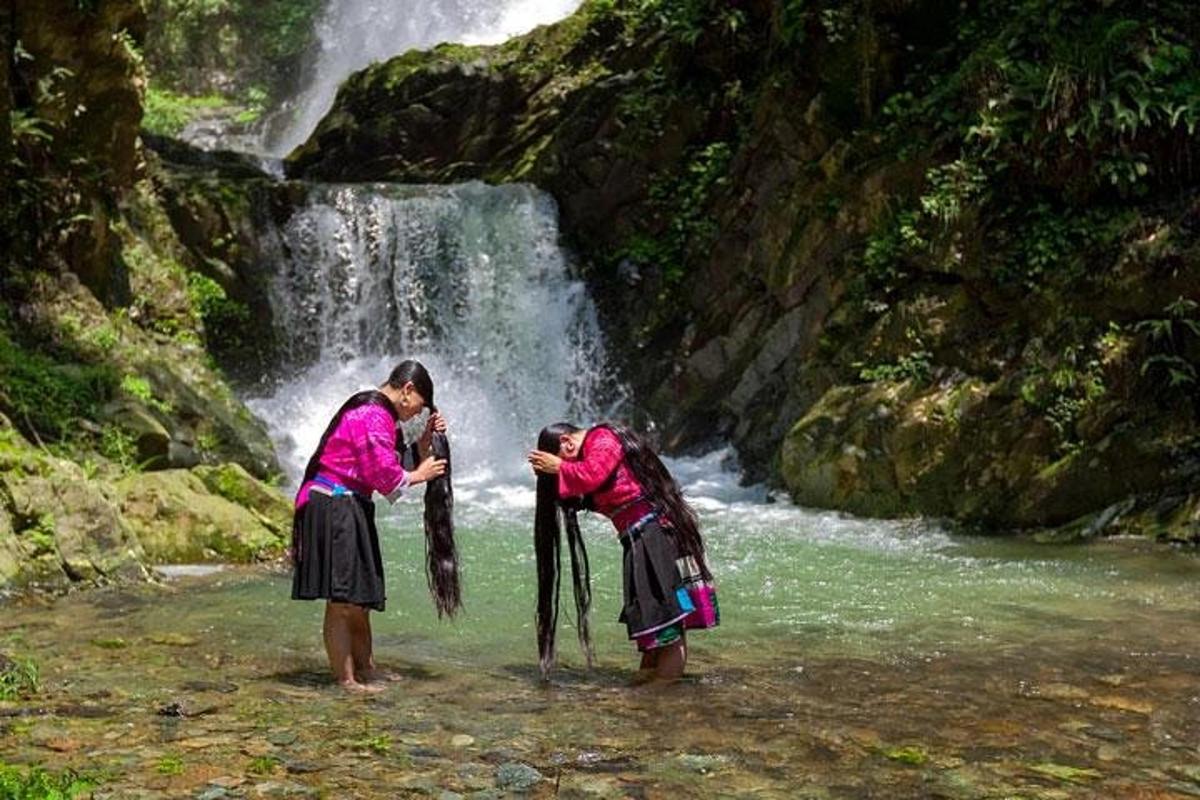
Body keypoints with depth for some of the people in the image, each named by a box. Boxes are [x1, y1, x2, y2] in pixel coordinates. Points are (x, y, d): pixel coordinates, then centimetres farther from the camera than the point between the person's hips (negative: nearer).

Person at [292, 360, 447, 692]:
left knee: (358, 597, 18)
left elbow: (387, 466, 18)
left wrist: (424, 443, 12)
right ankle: (346, 680, -1)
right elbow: (384, 475, -19)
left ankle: (366, 671, 28)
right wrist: (419, 475, -3)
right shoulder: (374, 416, -15)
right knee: (342, 600, -6)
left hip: (348, 511, 11)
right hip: (334, 509, -11)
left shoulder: (372, 411, 19)